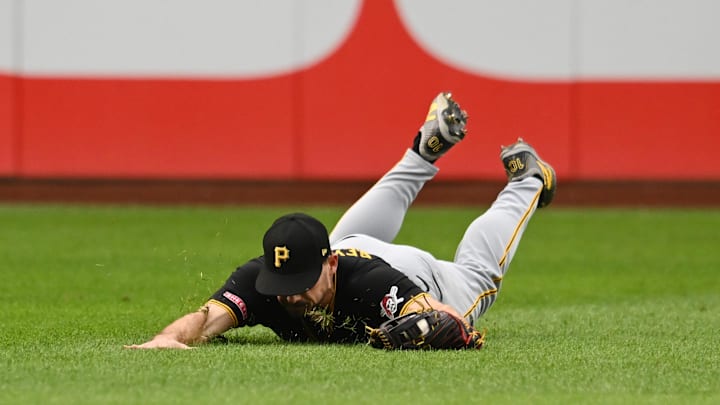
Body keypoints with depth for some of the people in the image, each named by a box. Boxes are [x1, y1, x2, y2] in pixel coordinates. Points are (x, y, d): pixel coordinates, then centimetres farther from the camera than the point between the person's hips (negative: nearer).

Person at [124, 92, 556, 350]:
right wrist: (166, 339, -81)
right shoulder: (257, 280, -44)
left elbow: (460, 328, -59)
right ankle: (425, 153, 56)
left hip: (418, 276, -3)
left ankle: (526, 183, 51)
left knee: (477, 273, 28)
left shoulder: (373, 284, -51)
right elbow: (205, 320, -59)